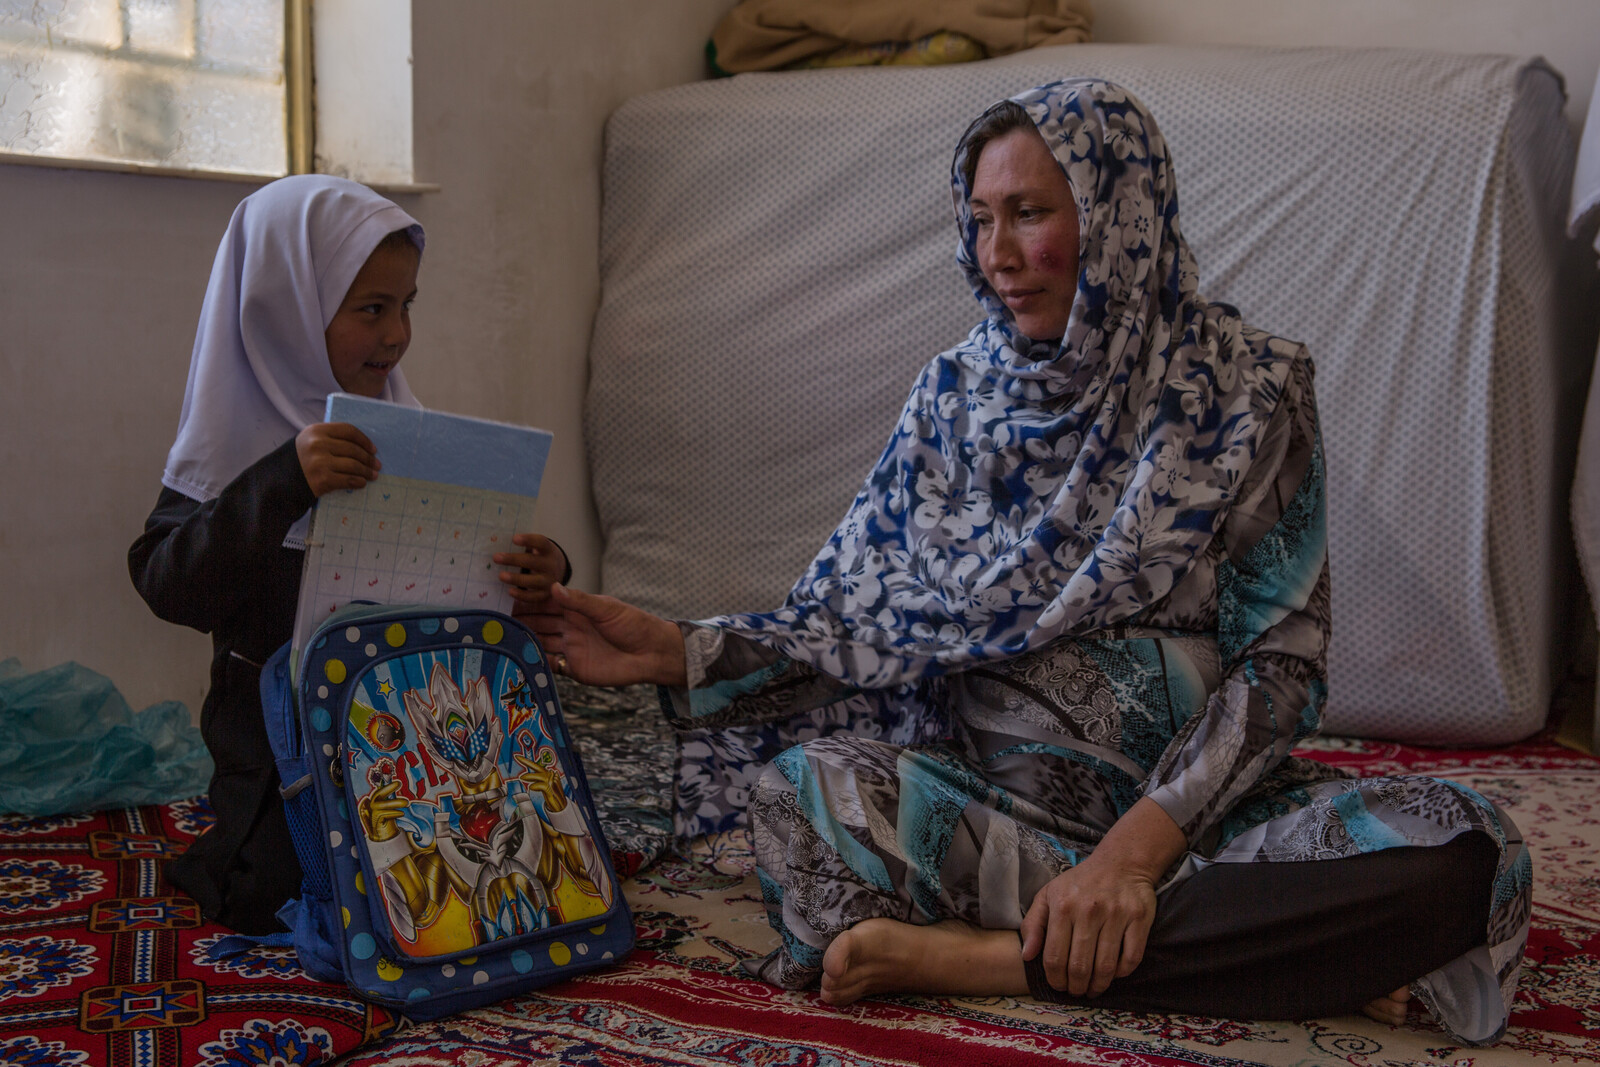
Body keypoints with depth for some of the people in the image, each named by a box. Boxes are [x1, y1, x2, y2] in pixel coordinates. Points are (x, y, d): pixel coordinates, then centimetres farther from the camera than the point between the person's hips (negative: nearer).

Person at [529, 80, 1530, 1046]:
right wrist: (675, 652, -10)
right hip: (996, 803, 1)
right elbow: (852, 627, 5)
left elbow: (1281, 662, -8)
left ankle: (976, 954, -28)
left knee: (1461, 849, -29)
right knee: (804, 793, -30)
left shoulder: (1249, 390, -2)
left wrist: (1139, 844, -20)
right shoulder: (958, 397, 7)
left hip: (1197, 799, -1)